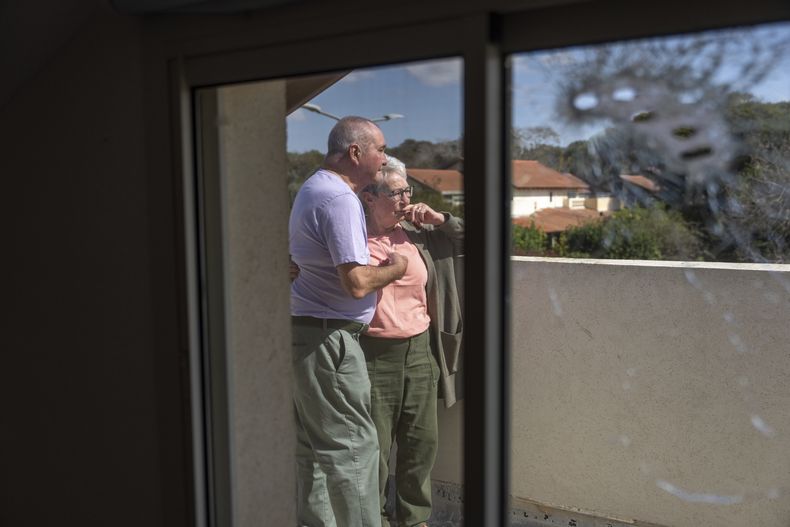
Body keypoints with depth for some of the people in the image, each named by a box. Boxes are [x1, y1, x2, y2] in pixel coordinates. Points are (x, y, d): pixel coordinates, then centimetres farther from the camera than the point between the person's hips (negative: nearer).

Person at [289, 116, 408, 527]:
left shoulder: (312, 188, 15)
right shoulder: (340, 199, -18)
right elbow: (357, 283, -24)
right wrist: (395, 268, -6)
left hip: (302, 329, 11)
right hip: (328, 339, -11)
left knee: (312, 444, 17)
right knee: (352, 446, -2)